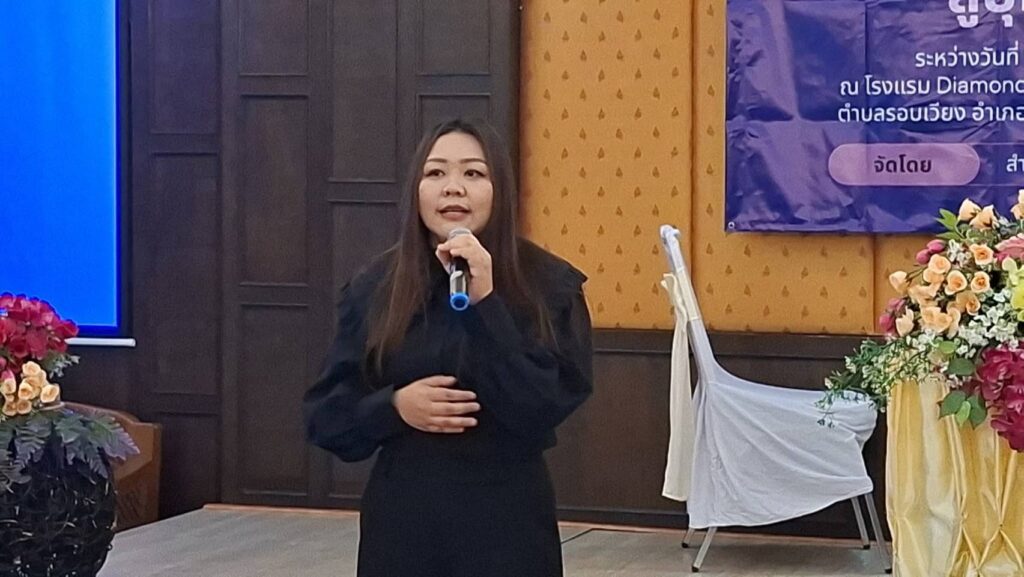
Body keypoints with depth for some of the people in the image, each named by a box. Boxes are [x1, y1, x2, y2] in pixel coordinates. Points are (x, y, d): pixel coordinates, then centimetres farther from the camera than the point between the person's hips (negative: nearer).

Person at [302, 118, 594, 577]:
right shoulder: (375, 287, 2)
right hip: (401, 519, 2)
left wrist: (484, 301, -19)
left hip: (507, 521, -2)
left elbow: (545, 407, -15)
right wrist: (393, 407, -14)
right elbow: (325, 413, 5)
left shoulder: (548, 284, -4)